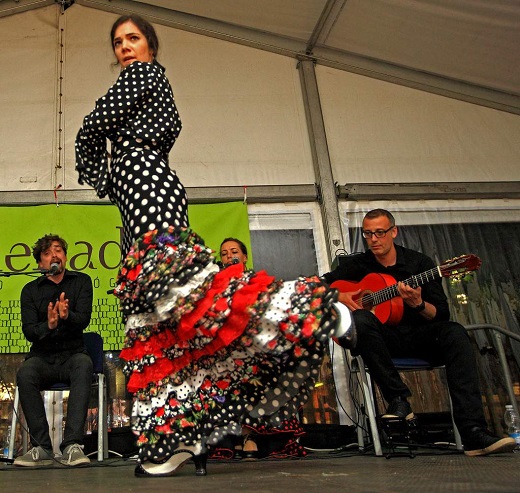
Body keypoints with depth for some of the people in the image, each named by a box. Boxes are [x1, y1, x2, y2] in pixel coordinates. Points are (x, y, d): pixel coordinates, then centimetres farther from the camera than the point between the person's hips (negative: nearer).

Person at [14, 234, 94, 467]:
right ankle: (41, 448, -25)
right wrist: (48, 326, -25)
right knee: (24, 374, -32)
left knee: (84, 364, -35)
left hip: (72, 354, -1)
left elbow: (83, 319, -7)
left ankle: (72, 445, -37)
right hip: (42, 357, 1)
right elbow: (28, 331, -2)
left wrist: (67, 316, -30)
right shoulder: (30, 290, 10)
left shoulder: (81, 281, 8)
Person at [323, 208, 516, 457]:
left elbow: (442, 314, -1)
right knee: (361, 319, -33)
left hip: (420, 337, 1)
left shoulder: (420, 263, 4)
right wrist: (338, 297, -7)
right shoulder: (356, 264, 7)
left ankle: (473, 434, -36)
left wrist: (418, 304, -22)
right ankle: (399, 400, -27)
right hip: (383, 338, 0)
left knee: (455, 333, -30)